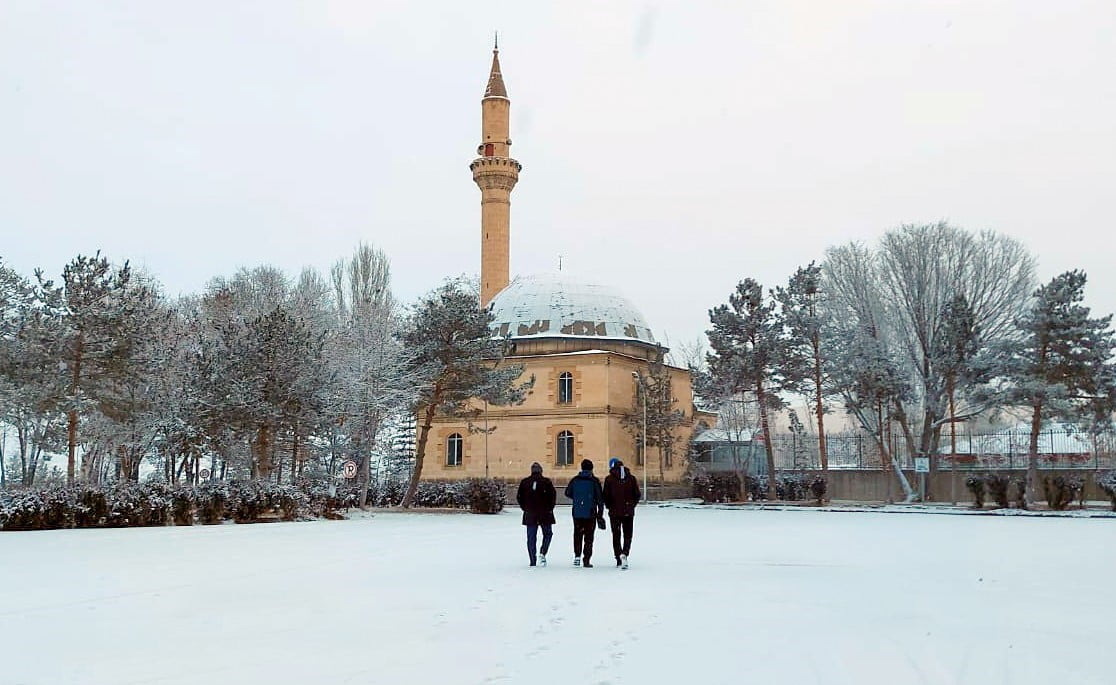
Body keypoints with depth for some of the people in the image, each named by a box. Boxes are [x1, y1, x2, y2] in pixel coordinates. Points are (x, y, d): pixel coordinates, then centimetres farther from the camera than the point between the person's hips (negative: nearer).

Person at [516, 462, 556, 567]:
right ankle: (542, 553, -5)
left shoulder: (524, 482, 3)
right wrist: (550, 508, 1)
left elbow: (519, 497, 3)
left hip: (530, 515, 2)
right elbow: (553, 495, -10)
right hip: (545, 514, -2)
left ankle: (532, 562, 5)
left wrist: (525, 508, 11)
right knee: (547, 534, 15)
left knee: (531, 537, 6)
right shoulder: (546, 482, -4)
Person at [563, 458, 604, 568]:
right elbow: (600, 498, -6)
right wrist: (600, 514, 0)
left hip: (577, 513, 2)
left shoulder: (575, 480, 0)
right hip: (590, 513, -2)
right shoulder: (595, 481, -6)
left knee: (577, 534, 16)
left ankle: (577, 555, 1)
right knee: (589, 536, 5)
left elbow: (568, 493, 10)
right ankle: (586, 560, 3)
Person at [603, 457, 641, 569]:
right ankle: (624, 554, -12)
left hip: (614, 512, -1)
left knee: (616, 535, 10)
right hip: (629, 512, 1)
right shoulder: (631, 478, 1)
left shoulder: (609, 479, -6)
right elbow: (637, 494, 3)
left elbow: (606, 496, -5)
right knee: (628, 535, 10)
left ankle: (619, 558, 0)